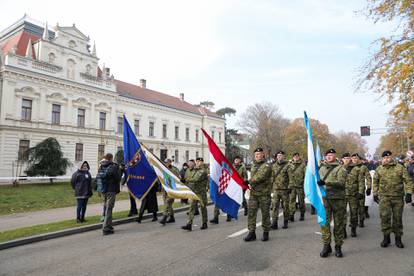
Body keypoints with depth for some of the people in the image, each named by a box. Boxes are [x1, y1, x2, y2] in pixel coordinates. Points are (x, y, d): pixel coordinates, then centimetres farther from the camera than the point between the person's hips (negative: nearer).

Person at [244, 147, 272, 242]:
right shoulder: (253, 164, 13)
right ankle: (251, 232, 10)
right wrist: (251, 184, 6)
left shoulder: (266, 166, -9)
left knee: (265, 214, 6)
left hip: (264, 194, -5)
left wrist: (250, 182, -11)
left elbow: (260, 178, -20)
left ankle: (266, 233, 19)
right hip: (253, 193, 6)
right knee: (251, 213, 2)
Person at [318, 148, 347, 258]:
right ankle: (326, 245, 11)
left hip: (338, 199, -3)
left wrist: (326, 182, -28)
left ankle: (338, 246, 17)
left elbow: (341, 182, -19)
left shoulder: (340, 169, -3)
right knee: (324, 222, 1)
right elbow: (317, 180, 28)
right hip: (325, 199, 4)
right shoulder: (322, 168, 14)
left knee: (338, 223, 6)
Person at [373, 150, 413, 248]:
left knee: (397, 218, 8)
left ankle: (398, 238, 22)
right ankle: (386, 237, 8)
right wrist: (375, 194, 10)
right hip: (384, 197, 0)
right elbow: (375, 182, 13)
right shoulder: (379, 169, 5)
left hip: (398, 197, 0)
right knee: (384, 216, -6)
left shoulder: (400, 168, 0)